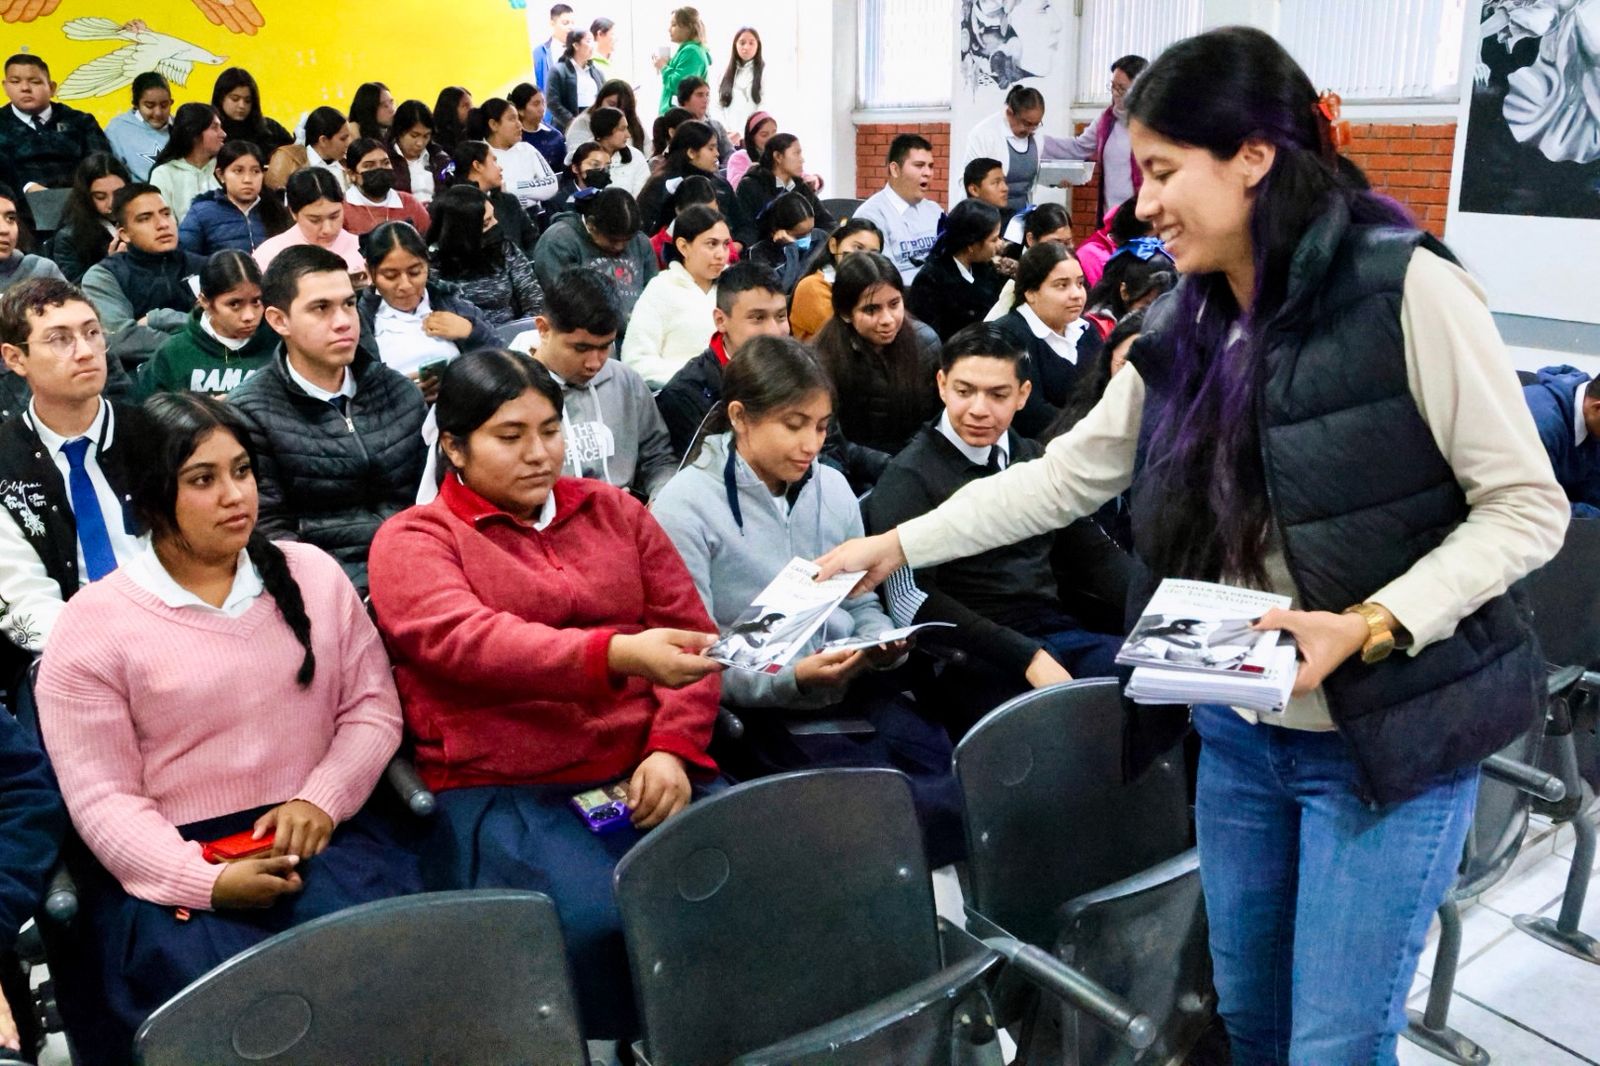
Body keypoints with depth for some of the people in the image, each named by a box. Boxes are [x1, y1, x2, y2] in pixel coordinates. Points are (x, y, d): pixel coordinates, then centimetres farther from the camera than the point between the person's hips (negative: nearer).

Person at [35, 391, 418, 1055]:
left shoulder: (312, 574, 9)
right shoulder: (92, 624, -1)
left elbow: (373, 707, 9)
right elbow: (101, 797, -4)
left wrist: (321, 800, -9)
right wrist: (206, 882, -18)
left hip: (314, 834, 3)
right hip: (170, 864, -2)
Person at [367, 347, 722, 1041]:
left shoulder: (615, 511, 16)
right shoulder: (413, 540, 3)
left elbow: (688, 630, 12)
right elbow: (470, 641, -17)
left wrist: (673, 748, -6)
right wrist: (618, 654, -33)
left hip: (641, 774, 4)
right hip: (499, 791, -3)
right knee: (597, 923, -30)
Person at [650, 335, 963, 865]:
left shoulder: (832, 487, 8)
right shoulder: (685, 506, -8)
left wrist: (883, 643, -6)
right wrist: (792, 678, -24)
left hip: (853, 690, 6)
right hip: (755, 710, -5)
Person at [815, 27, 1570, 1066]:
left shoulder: (1405, 288, -15)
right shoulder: (1185, 330, 4)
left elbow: (1526, 506, -12)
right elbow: (1065, 476, 8)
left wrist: (1370, 625, -24)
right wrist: (899, 544, 7)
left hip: (1392, 737, -5)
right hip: (1238, 735, 6)